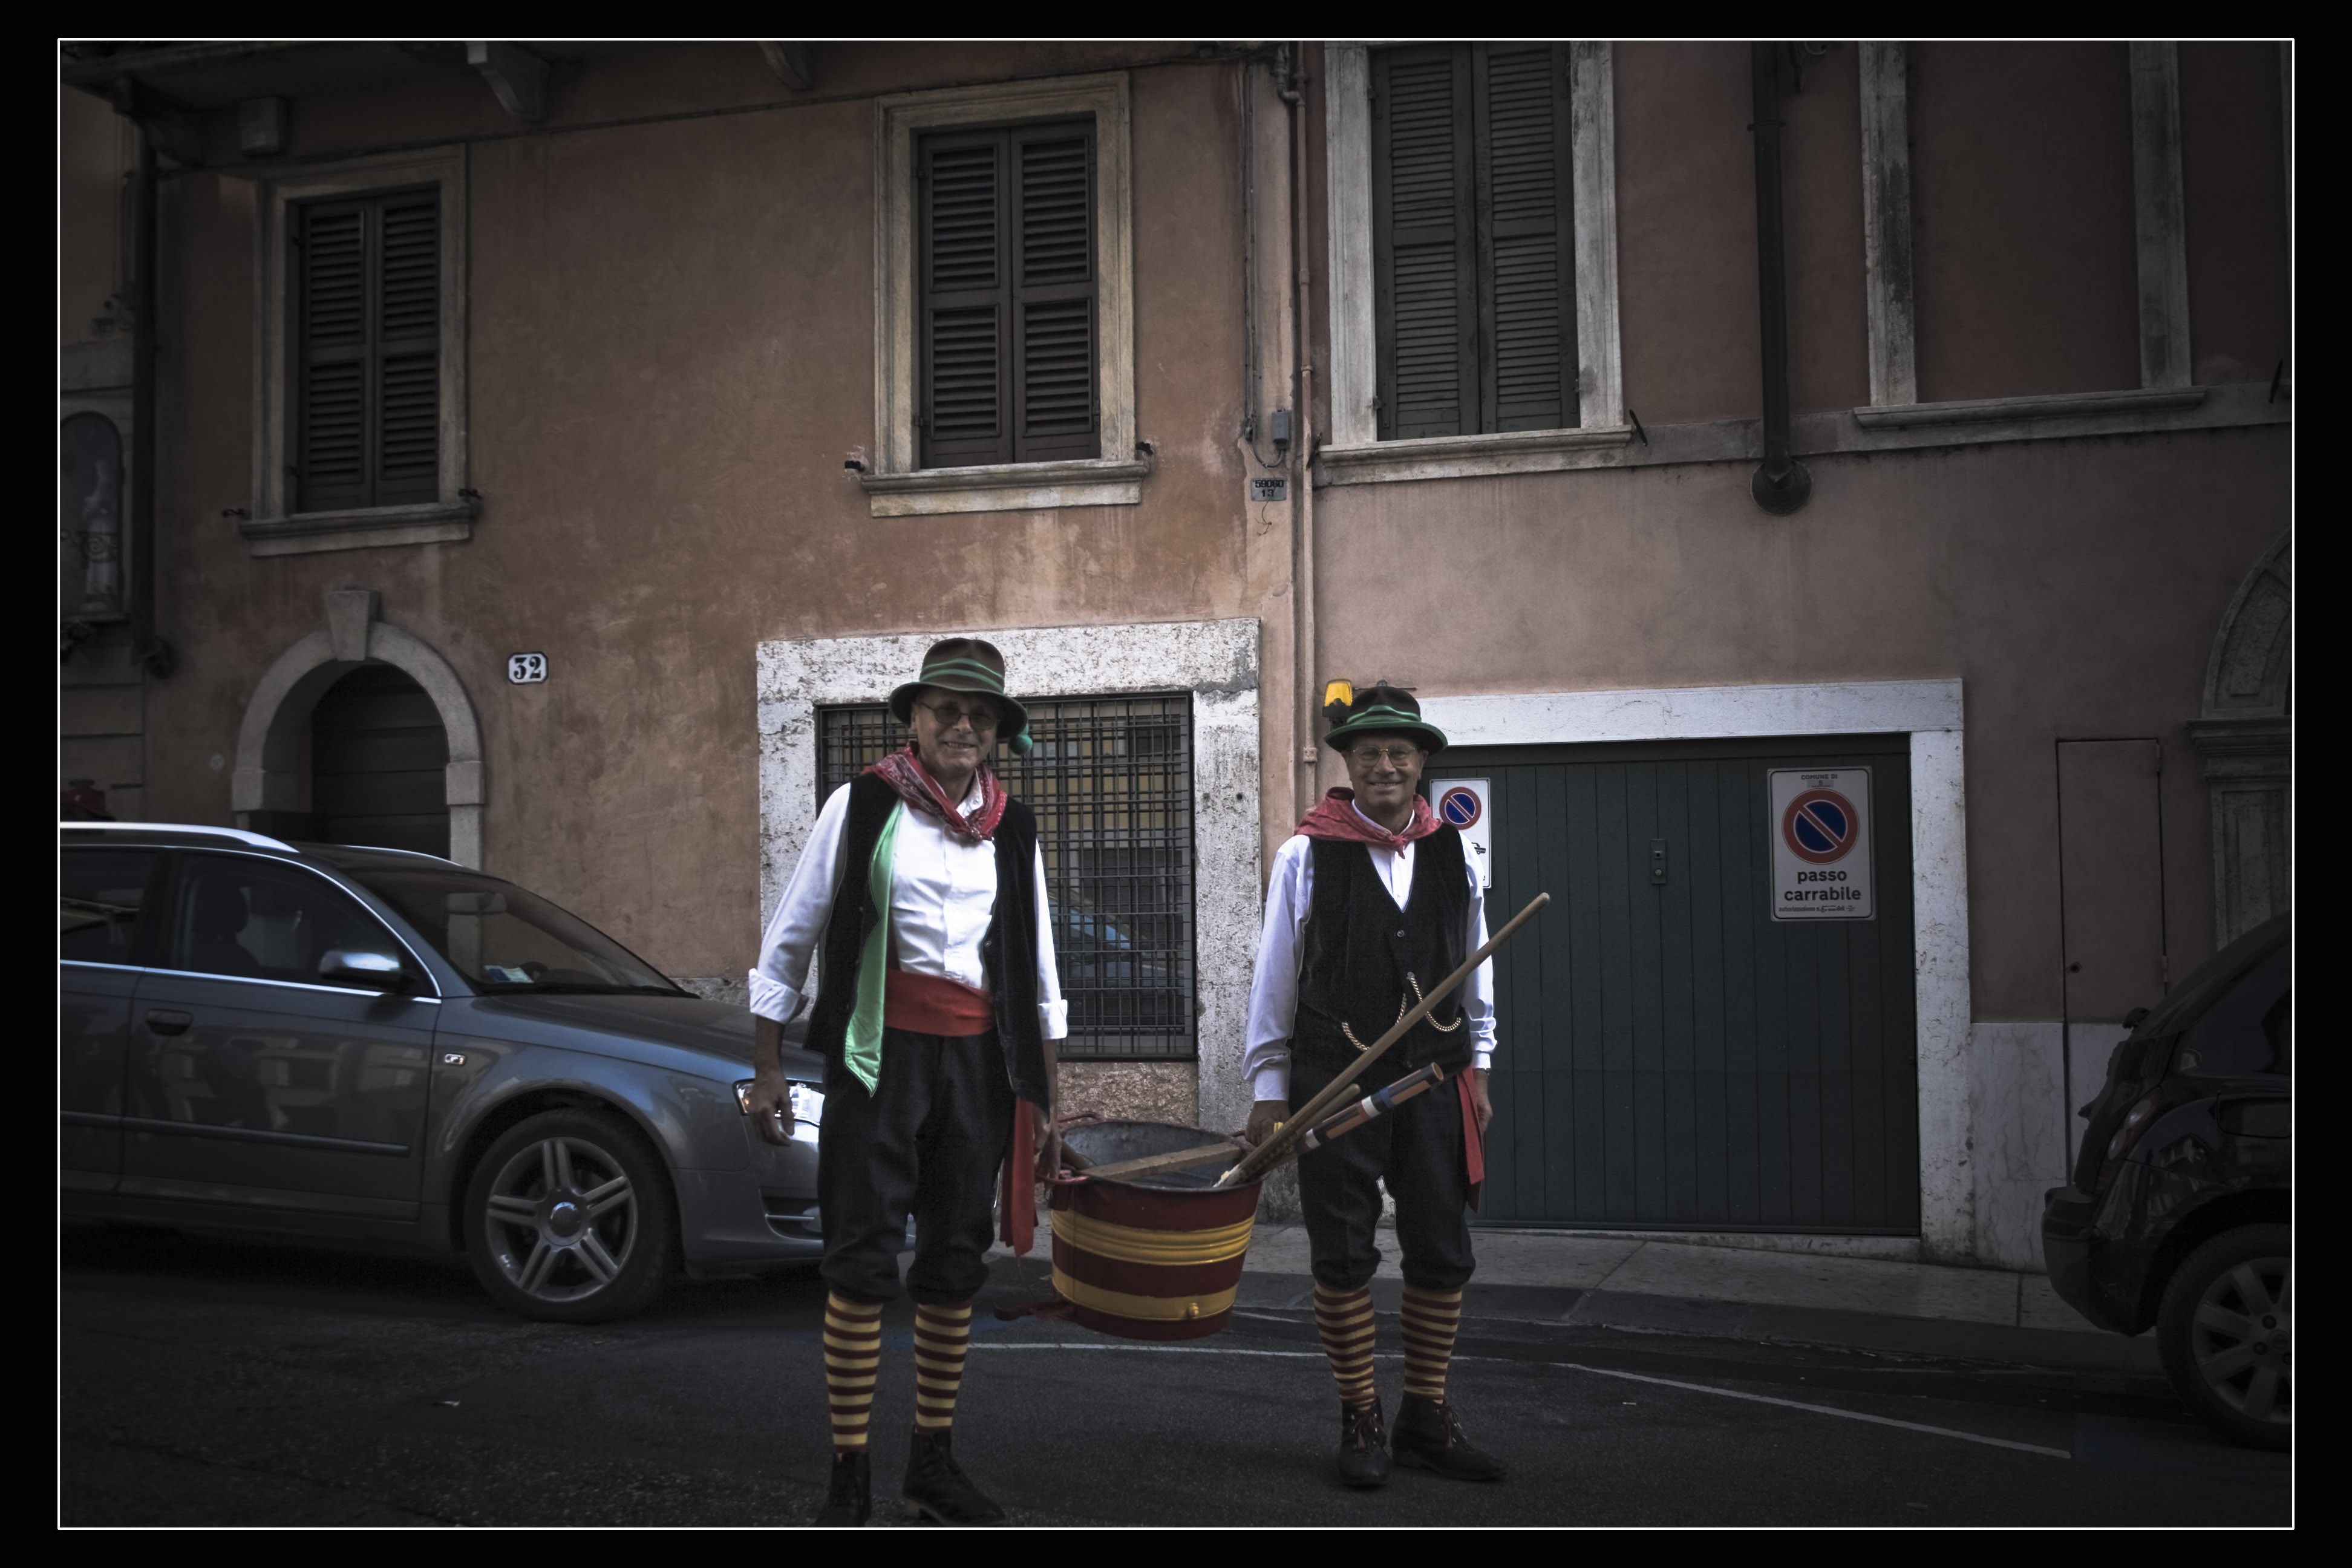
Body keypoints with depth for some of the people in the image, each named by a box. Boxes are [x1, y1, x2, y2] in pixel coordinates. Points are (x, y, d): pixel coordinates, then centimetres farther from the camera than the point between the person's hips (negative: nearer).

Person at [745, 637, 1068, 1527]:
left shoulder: (1012, 831, 10)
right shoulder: (861, 807, 0)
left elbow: (1037, 976, 16)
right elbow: (788, 940, 4)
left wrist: (1043, 1100, 13)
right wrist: (766, 1069, 1)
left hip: (978, 1060, 4)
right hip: (880, 1052, -4)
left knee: (956, 1264, 9)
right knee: (863, 1263, -5)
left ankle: (934, 1463, 22)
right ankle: (849, 1479, 4)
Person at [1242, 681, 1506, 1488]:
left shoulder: (1453, 855, 7)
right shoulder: (1307, 854, -3)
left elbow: (1477, 972, 15)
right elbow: (1275, 978, 1)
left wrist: (1477, 1069, 14)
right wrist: (1269, 1090, 0)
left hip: (1433, 1080, 3)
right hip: (1334, 1081, -3)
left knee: (1442, 1255, 7)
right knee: (1342, 1256, 4)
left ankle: (1426, 1420, 21)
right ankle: (1361, 1424, 17)